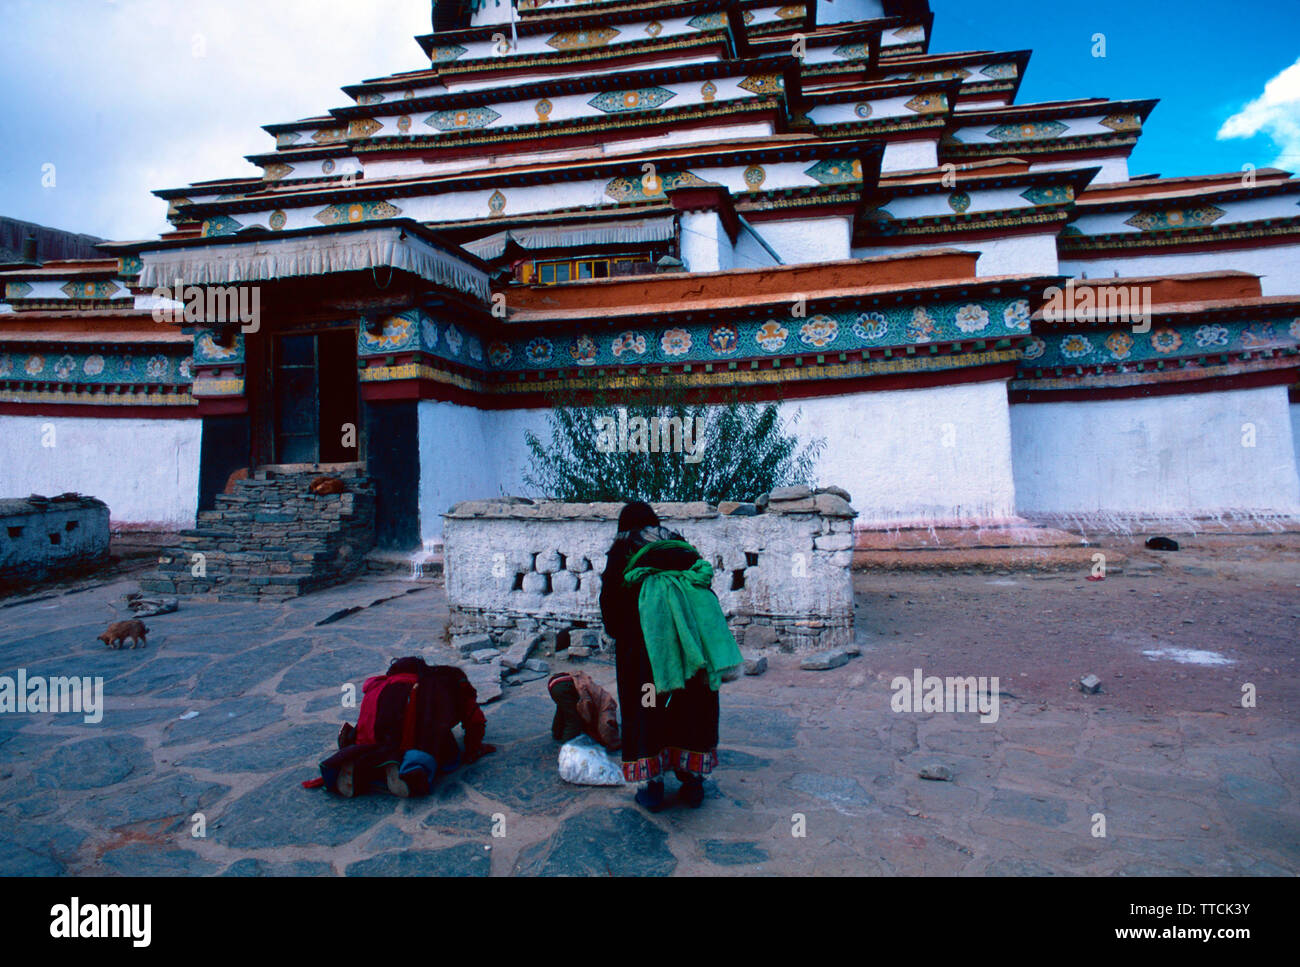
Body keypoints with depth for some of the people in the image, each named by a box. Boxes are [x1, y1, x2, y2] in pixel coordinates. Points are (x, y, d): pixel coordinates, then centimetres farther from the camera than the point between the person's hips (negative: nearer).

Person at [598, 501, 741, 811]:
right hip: (697, 615, 3)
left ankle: (652, 785, 8)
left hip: (648, 616, -3)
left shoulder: (623, 546, 20)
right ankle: (692, 779, 17)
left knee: (646, 703, 7)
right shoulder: (678, 541, 28)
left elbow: (610, 594, 14)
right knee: (694, 700, 12)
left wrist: (616, 634, 28)